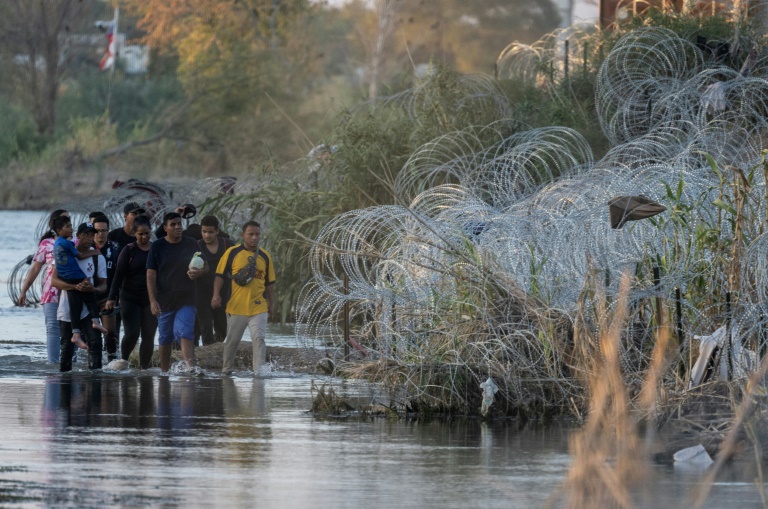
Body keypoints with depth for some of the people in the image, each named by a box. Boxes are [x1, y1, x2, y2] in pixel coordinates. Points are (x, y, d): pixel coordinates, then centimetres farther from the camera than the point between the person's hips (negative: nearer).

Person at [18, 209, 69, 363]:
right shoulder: (46, 244, 7)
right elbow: (35, 269, 10)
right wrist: (23, 291, 8)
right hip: (51, 295, -1)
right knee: (53, 329, -5)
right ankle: (53, 362, -8)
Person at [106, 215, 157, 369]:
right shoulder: (129, 251, -2)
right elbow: (118, 275, -5)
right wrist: (112, 298, -13)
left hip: (150, 299, 3)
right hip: (130, 298, -3)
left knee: (148, 336, 0)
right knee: (132, 333, -11)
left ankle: (144, 367, 7)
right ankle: (123, 360, 13)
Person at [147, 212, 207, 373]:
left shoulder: (191, 244, 6)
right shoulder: (157, 246, 0)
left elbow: (205, 266, 14)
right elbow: (151, 275, -3)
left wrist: (199, 272, -12)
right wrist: (153, 300, -12)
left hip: (186, 299, 0)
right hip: (164, 300, 0)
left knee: (185, 333, -17)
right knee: (165, 337, 9)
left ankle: (191, 367, -29)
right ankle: (164, 371, 23)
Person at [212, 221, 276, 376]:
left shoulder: (265, 256, 9)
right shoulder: (232, 253, 0)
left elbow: (269, 283, 15)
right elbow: (220, 275, 1)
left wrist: (271, 304, 13)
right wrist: (216, 295, -11)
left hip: (258, 307, 1)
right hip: (236, 307, -1)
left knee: (259, 338, -12)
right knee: (232, 340, 9)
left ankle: (259, 371, -14)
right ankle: (226, 369, 25)